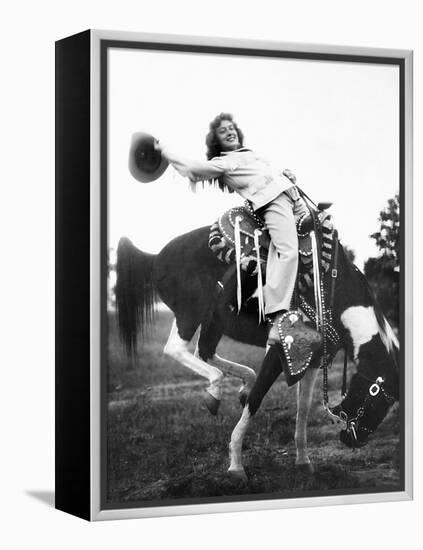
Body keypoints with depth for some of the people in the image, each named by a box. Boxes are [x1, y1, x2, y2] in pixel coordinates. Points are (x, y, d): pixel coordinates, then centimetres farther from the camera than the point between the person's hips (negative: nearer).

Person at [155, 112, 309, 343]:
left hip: (291, 193, 9)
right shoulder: (221, 163, 7)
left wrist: (285, 175, 19)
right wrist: (164, 151, 8)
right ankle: (276, 319, -32)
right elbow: (190, 169, 0)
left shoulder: (249, 153, 31)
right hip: (272, 201, -9)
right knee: (288, 251, -25)